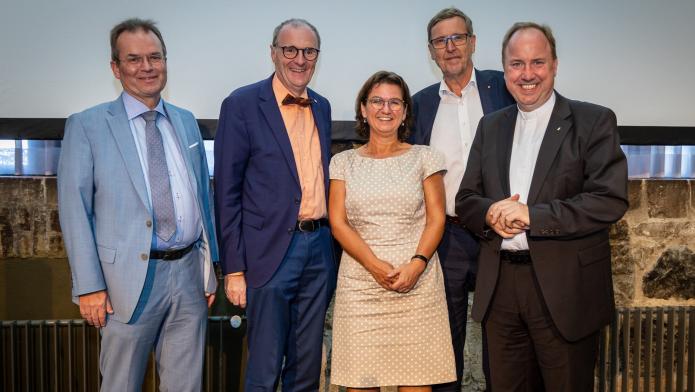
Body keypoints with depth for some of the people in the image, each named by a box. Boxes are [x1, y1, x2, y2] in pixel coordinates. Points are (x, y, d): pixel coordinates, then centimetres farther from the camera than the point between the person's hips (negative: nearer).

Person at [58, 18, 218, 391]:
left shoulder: (186, 121, 11)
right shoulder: (87, 126, -3)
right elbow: (74, 208, -6)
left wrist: (210, 267, 11)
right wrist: (88, 285, -11)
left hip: (190, 274, 4)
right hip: (130, 279, -3)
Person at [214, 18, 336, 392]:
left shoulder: (322, 107, 12)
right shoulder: (242, 104, -6)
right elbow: (227, 193, -8)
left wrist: (330, 244, 12)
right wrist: (234, 268, -11)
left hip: (319, 248, 6)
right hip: (271, 251, -5)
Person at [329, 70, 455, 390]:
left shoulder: (424, 157, 9)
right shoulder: (344, 162, 11)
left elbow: (436, 218, 4)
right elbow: (338, 222, 3)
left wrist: (417, 263, -13)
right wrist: (375, 265, -12)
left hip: (416, 281, 0)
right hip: (360, 285, 1)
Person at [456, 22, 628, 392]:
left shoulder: (594, 121, -3)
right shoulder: (490, 126, 11)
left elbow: (610, 200, -14)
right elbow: (466, 199, 11)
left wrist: (531, 215, -20)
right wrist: (490, 213, -11)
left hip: (565, 288, -4)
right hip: (500, 287, 4)